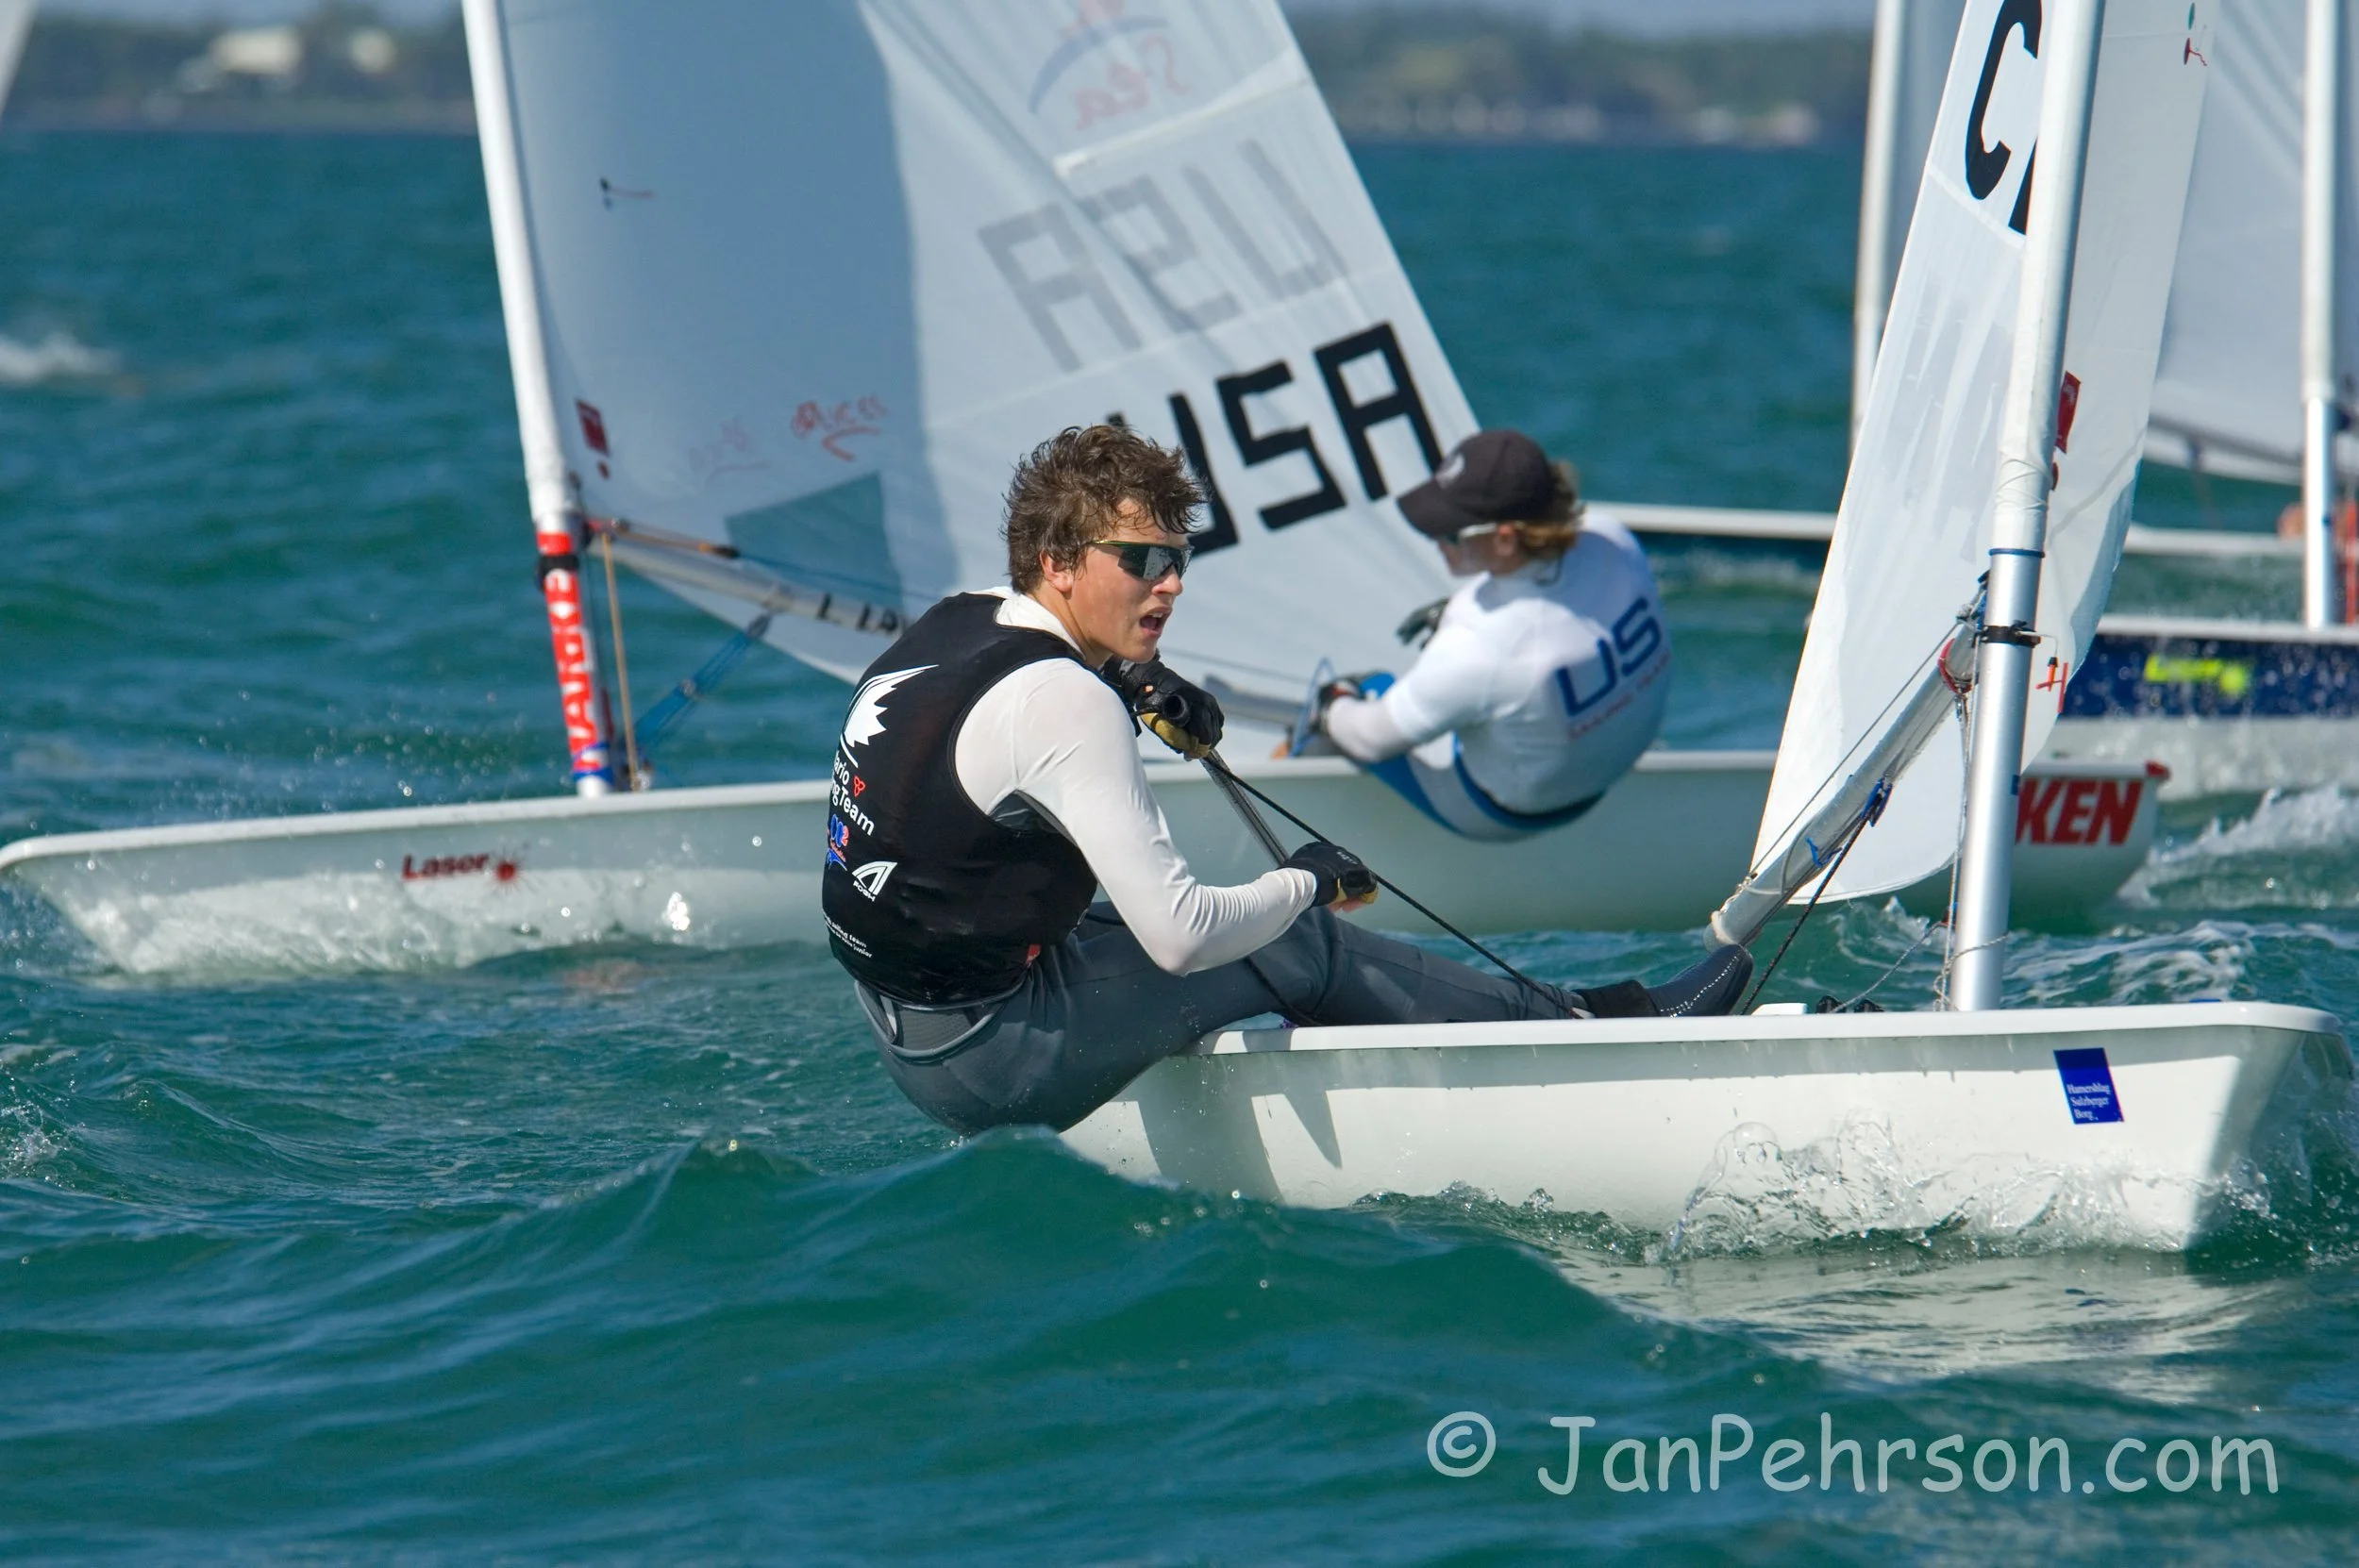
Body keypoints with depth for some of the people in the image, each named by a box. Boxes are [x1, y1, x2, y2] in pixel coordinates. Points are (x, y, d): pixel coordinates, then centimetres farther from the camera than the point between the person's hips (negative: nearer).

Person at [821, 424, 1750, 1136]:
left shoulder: (958, 619, 5)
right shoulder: (1062, 706, -23)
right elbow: (1182, 935, -27)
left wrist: (1132, 683, 16)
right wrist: (1310, 881, -7)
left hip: (909, 1037, 10)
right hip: (989, 1063, -10)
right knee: (1296, 945, -2)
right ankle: (1568, 1028, 10)